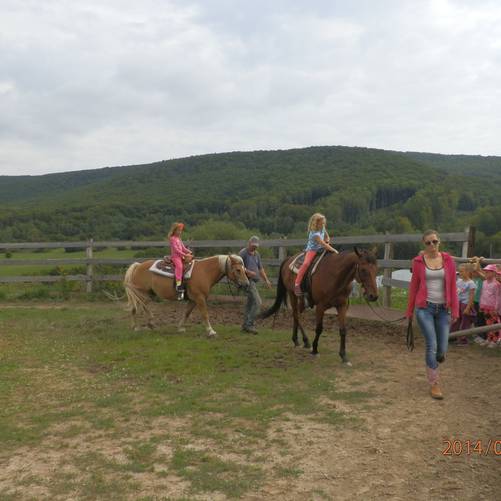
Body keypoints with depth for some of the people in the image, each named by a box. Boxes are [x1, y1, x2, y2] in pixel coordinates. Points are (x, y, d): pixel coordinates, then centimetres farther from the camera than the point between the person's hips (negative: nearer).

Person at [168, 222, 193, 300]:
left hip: (181, 256, 9)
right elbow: (176, 249, -16)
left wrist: (189, 252, 0)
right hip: (175, 256, -9)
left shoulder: (179, 239, 19)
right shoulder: (172, 238, -7)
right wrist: (185, 255, -20)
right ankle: (179, 286, -40)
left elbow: (183, 248, 18)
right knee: (179, 266, -33)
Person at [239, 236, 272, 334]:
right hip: (248, 281, -9)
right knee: (258, 302, -15)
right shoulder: (243, 253, -8)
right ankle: (249, 324, -10)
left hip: (254, 281, 9)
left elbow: (260, 268, 21)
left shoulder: (256, 254, 17)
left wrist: (266, 280, 11)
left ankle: (245, 326, 18)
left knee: (249, 304, 11)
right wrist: (248, 272, -25)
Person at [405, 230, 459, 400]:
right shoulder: (418, 262, -2)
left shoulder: (448, 260, 2)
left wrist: (455, 310, -1)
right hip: (424, 308, -2)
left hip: (443, 309, 2)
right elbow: (413, 287, 4)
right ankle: (434, 384, 10)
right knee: (432, 345, -5)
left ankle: (434, 358, 41)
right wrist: (409, 311, 6)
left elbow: (452, 287, 3)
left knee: (442, 349, 4)